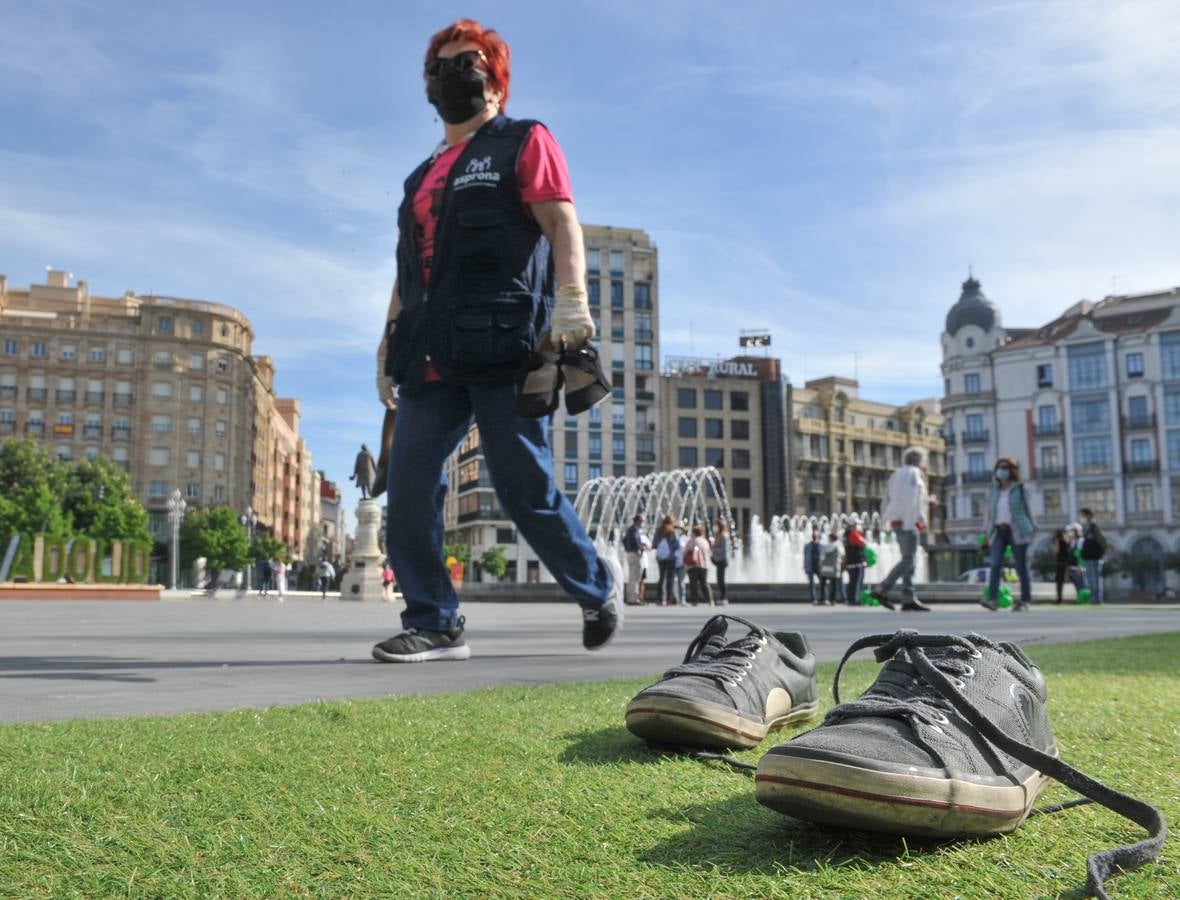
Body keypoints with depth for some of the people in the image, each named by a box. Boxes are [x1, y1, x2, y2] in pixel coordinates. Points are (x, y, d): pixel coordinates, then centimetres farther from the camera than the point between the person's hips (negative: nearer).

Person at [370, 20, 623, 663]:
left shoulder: (524, 143, 9)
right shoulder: (425, 175, 28)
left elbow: (563, 226, -5)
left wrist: (570, 300, -22)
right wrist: (390, 346, 21)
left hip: (504, 347, -7)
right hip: (433, 359, 7)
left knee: (524, 489, -6)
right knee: (407, 486, -4)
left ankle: (598, 586, 17)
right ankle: (434, 624, 4)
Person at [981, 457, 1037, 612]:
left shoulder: (1019, 489, 2)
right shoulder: (995, 490, 12)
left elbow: (1027, 509, 4)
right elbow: (990, 512, 15)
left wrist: (1031, 529, 2)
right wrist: (987, 534, 12)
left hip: (1017, 531, -3)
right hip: (998, 531, 3)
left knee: (1021, 567, 2)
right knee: (995, 564, -13)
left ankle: (1025, 600, 12)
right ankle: (991, 599, -22)